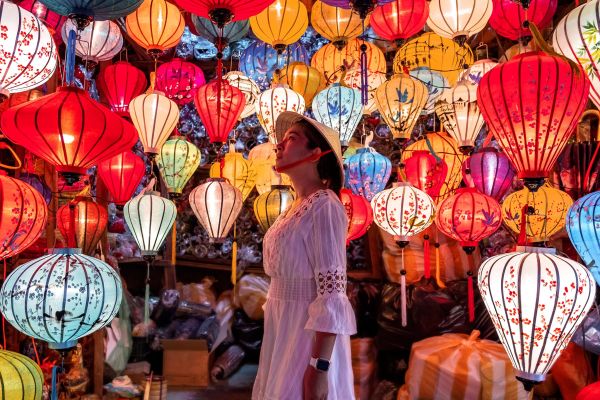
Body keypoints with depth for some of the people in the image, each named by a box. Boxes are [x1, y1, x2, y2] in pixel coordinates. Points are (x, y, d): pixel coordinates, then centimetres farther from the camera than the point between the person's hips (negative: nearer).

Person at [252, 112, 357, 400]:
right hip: (285, 331, 8)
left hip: (309, 334, -8)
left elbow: (332, 292, -22)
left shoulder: (323, 206, -17)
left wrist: (319, 368, -24)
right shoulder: (296, 207, 9)